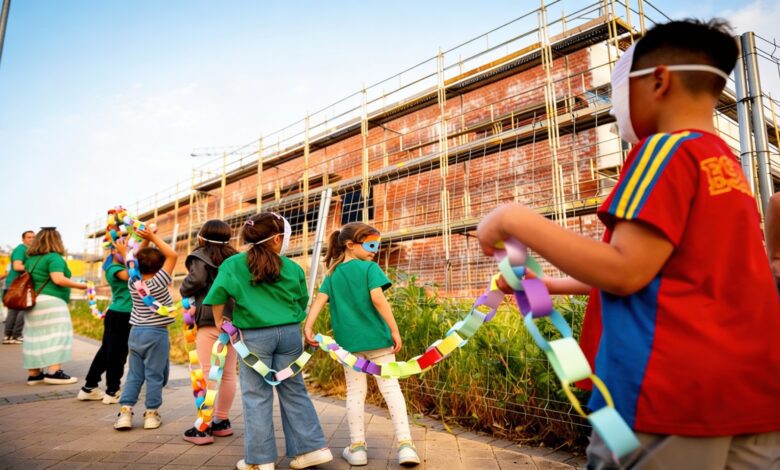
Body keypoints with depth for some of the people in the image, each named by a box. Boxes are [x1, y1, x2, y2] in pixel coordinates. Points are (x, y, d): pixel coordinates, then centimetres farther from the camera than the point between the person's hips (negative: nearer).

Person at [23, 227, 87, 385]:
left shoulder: (30, 258, 15)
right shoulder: (54, 257, -10)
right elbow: (58, 279, -20)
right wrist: (79, 285, -12)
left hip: (33, 301, 9)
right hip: (51, 302, -9)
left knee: (35, 337, 9)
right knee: (56, 335, -7)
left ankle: (33, 373, 13)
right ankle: (54, 372, -12)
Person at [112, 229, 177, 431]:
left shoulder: (133, 283, 1)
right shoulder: (158, 282, -14)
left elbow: (138, 261, 17)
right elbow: (172, 255, -14)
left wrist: (145, 240, 10)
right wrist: (153, 237, -11)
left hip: (136, 332, 5)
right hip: (156, 333, -5)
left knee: (134, 375, 12)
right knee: (154, 376, 4)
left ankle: (125, 412, 7)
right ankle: (151, 414, 10)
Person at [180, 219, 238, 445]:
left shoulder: (201, 257, -2)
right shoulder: (234, 258, 15)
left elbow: (195, 281, -17)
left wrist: (184, 290, 2)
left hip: (209, 320, -6)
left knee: (208, 373, -3)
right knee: (228, 373, 11)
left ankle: (203, 428, 1)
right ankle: (221, 422, 24)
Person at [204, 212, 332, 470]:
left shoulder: (233, 264, -1)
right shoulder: (292, 268, 4)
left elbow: (218, 295, -9)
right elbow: (302, 303, 12)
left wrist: (219, 323, 6)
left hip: (255, 336, -2)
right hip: (290, 333, 2)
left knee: (257, 396, 8)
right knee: (294, 391, 14)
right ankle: (311, 448, 18)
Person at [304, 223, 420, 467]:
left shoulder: (332, 274, 9)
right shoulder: (370, 268, -5)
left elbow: (319, 300, -2)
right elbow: (377, 298, -16)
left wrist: (308, 327, -8)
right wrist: (394, 330, -14)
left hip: (349, 341, 4)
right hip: (377, 338, -4)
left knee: (355, 392, 13)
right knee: (391, 388, 3)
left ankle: (357, 447, 17)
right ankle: (405, 445, 2)